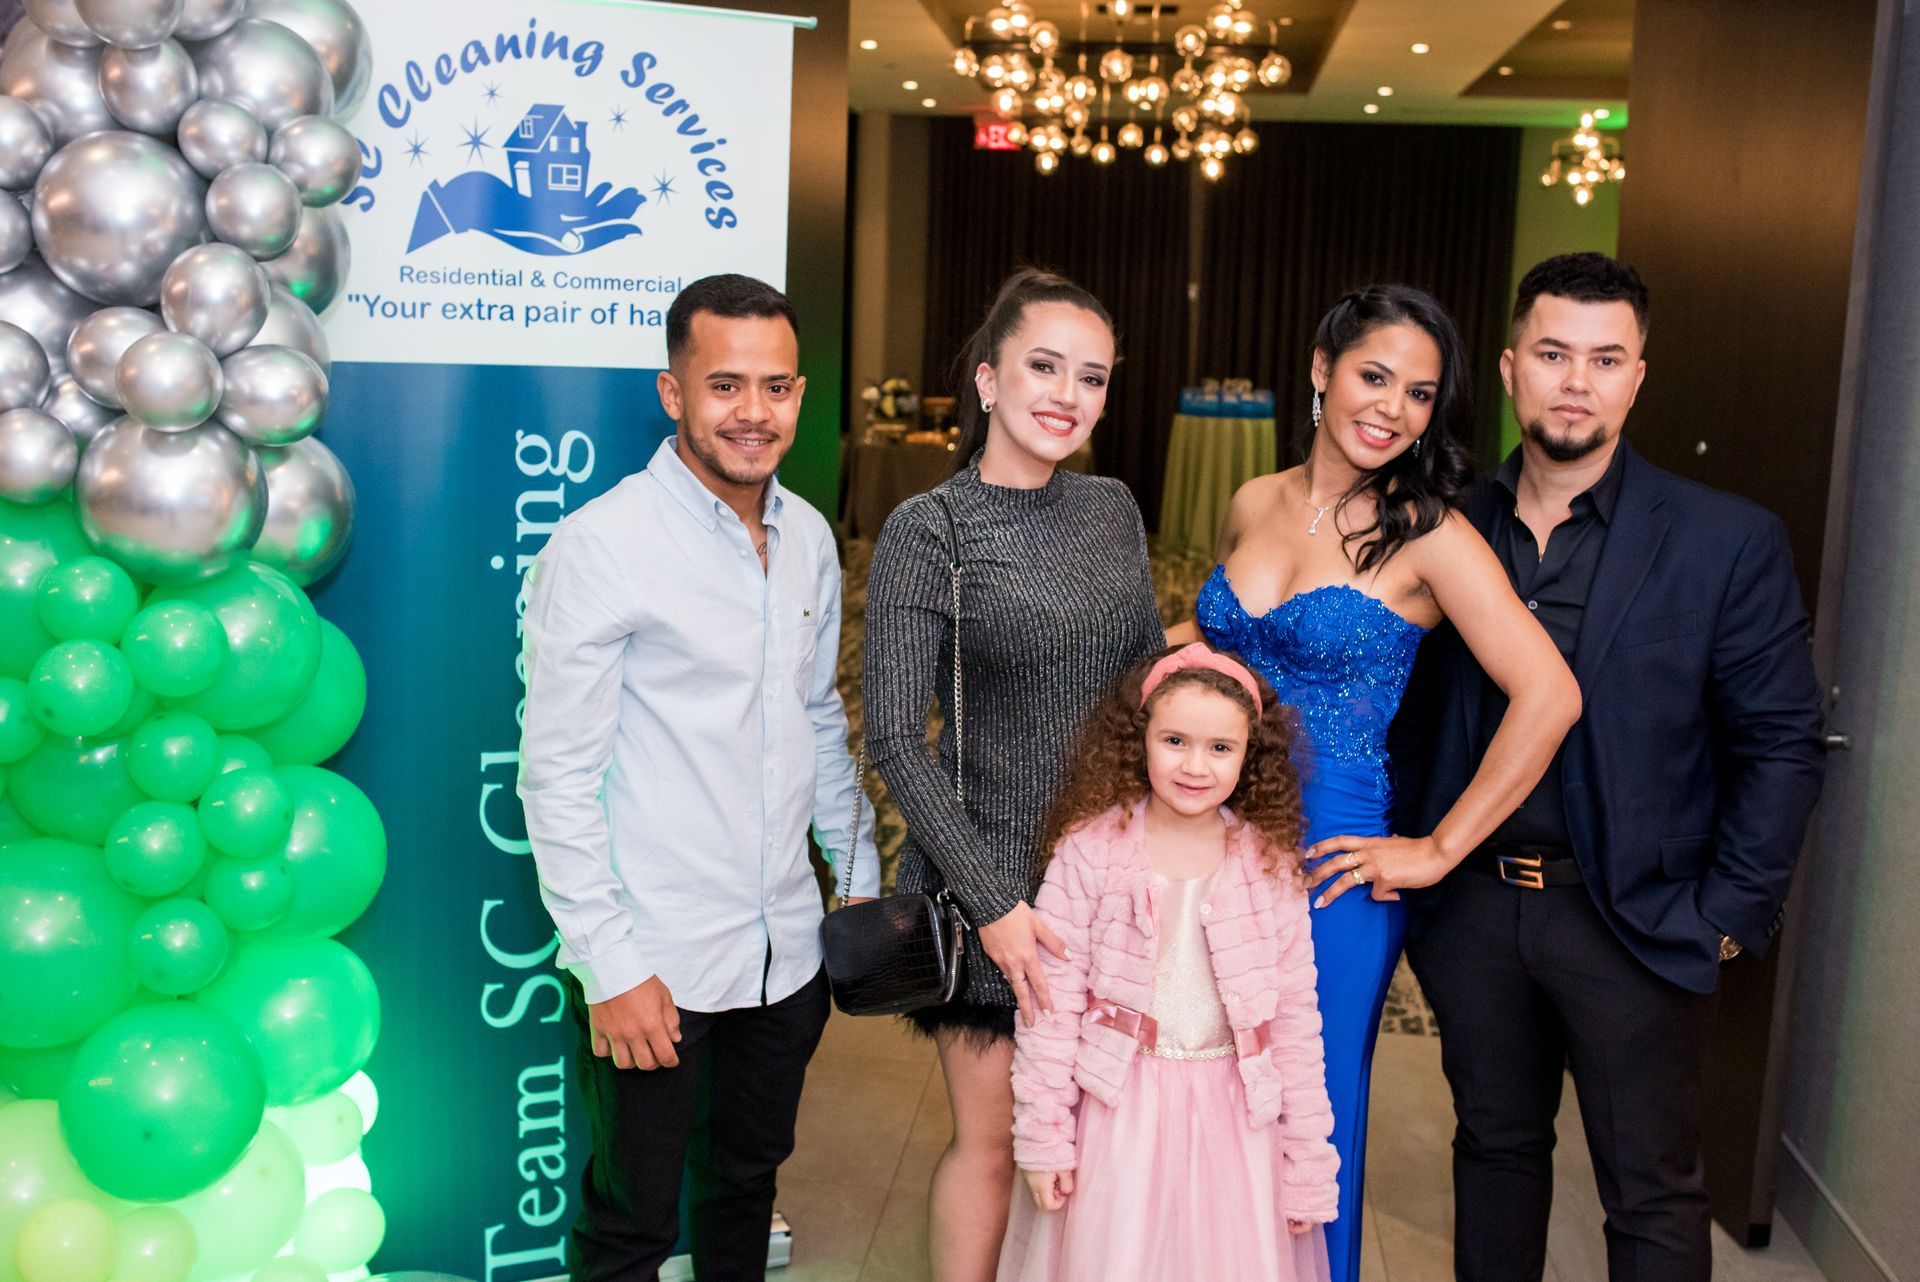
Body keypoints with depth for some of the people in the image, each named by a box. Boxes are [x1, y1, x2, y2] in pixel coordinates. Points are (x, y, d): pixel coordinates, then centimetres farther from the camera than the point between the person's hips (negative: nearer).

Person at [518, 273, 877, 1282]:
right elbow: (558, 775, -15)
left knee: (749, 1179, 23)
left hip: (786, 954, 6)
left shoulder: (809, 537, 4)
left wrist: (859, 876, 15)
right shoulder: (600, 545, -15)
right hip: (655, 968, -6)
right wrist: (610, 967, -16)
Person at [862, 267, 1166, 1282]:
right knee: (991, 1138, 9)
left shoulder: (1113, 510, 4)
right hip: (989, 874, -5)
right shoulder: (925, 532, -12)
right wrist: (991, 900, -16)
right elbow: (893, 740, -14)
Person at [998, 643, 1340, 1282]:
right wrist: (1042, 1137, -6)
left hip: (1234, 1116, 2)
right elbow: (1053, 1002, -7)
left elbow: (1296, 1020, 0)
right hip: (1118, 1109, -1)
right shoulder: (1091, 851, -9)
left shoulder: (1272, 868, -4)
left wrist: (1308, 1166, 3)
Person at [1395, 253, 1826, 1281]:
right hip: (1472, 905, 3)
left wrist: (1728, 917, -7)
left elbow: (1781, 744, -5)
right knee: (1495, 1146, 19)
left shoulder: (1728, 542, -7)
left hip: (1633, 920, -2)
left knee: (1652, 1195, 10)